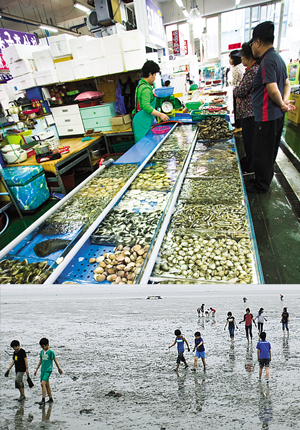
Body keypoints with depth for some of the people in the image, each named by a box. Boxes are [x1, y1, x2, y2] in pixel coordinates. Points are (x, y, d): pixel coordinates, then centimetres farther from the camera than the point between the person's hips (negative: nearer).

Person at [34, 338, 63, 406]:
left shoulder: (51, 352, -14)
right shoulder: (42, 351, 6)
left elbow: (55, 360, -6)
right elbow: (40, 361, 17)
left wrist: (59, 368, 1)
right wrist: (36, 369, 16)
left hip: (48, 370, -7)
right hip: (43, 370, 7)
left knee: (43, 383, -17)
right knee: (47, 385, 12)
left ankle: (43, 400, -11)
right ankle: (50, 398, 24)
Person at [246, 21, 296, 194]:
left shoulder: (267, 61, -18)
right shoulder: (278, 58, 14)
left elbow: (273, 90, -25)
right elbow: (287, 84, 17)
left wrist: (282, 105, -8)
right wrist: (285, 101, 2)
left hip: (267, 116, -10)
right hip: (277, 115, 10)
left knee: (262, 153, 1)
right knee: (270, 150, 21)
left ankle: (261, 186, 13)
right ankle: (267, 178, 37)